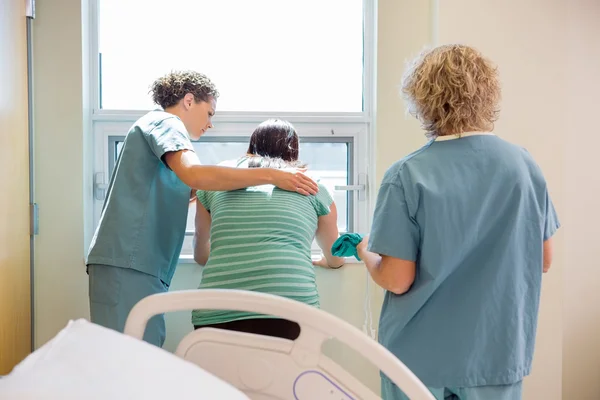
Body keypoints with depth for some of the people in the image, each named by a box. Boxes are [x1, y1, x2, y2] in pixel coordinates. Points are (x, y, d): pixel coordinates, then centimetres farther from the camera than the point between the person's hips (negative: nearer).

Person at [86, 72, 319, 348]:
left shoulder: (161, 127, 27)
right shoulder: (164, 122, -2)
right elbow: (194, 174, -23)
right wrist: (271, 175, -21)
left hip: (143, 265, 10)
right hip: (126, 263, -10)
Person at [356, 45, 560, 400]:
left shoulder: (407, 176, -18)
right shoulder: (525, 165, -6)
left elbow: (397, 280, -17)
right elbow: (543, 260, 3)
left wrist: (366, 252, 3)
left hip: (421, 357, -3)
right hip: (498, 353, 3)